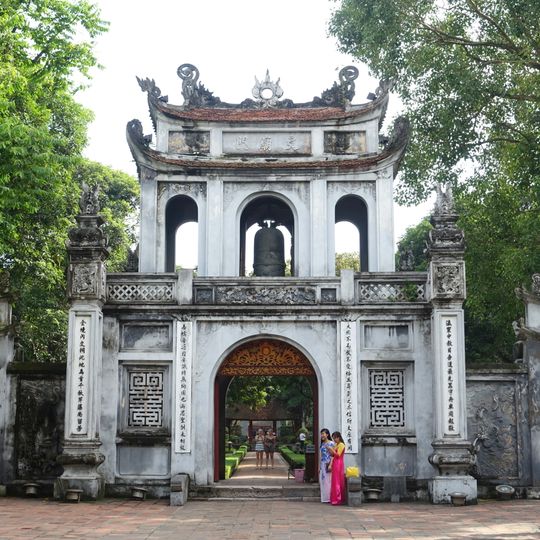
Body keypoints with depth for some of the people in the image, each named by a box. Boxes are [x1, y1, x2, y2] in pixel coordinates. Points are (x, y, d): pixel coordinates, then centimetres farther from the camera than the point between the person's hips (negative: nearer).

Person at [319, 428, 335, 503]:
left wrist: (330, 465, -20)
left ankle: (329, 498, -4)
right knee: (322, 481, 6)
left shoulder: (331, 443, -7)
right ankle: (324, 498, 10)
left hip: (328, 464, -8)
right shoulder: (322, 444, 16)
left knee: (328, 481, -7)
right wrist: (319, 466, 17)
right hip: (322, 464, 8)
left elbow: (332, 455, -13)